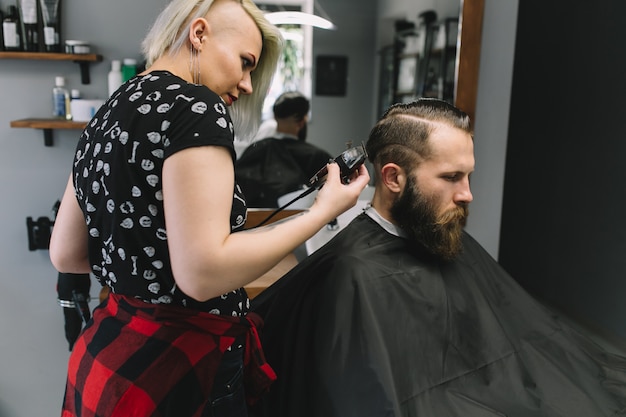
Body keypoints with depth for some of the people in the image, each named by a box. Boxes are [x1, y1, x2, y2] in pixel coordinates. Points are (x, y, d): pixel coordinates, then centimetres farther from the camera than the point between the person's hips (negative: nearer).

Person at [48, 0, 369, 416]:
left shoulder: (110, 114, 7)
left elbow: (66, 254, 11)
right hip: (174, 369, -8)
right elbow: (202, 273, -26)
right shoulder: (194, 104, -18)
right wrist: (323, 210, -17)